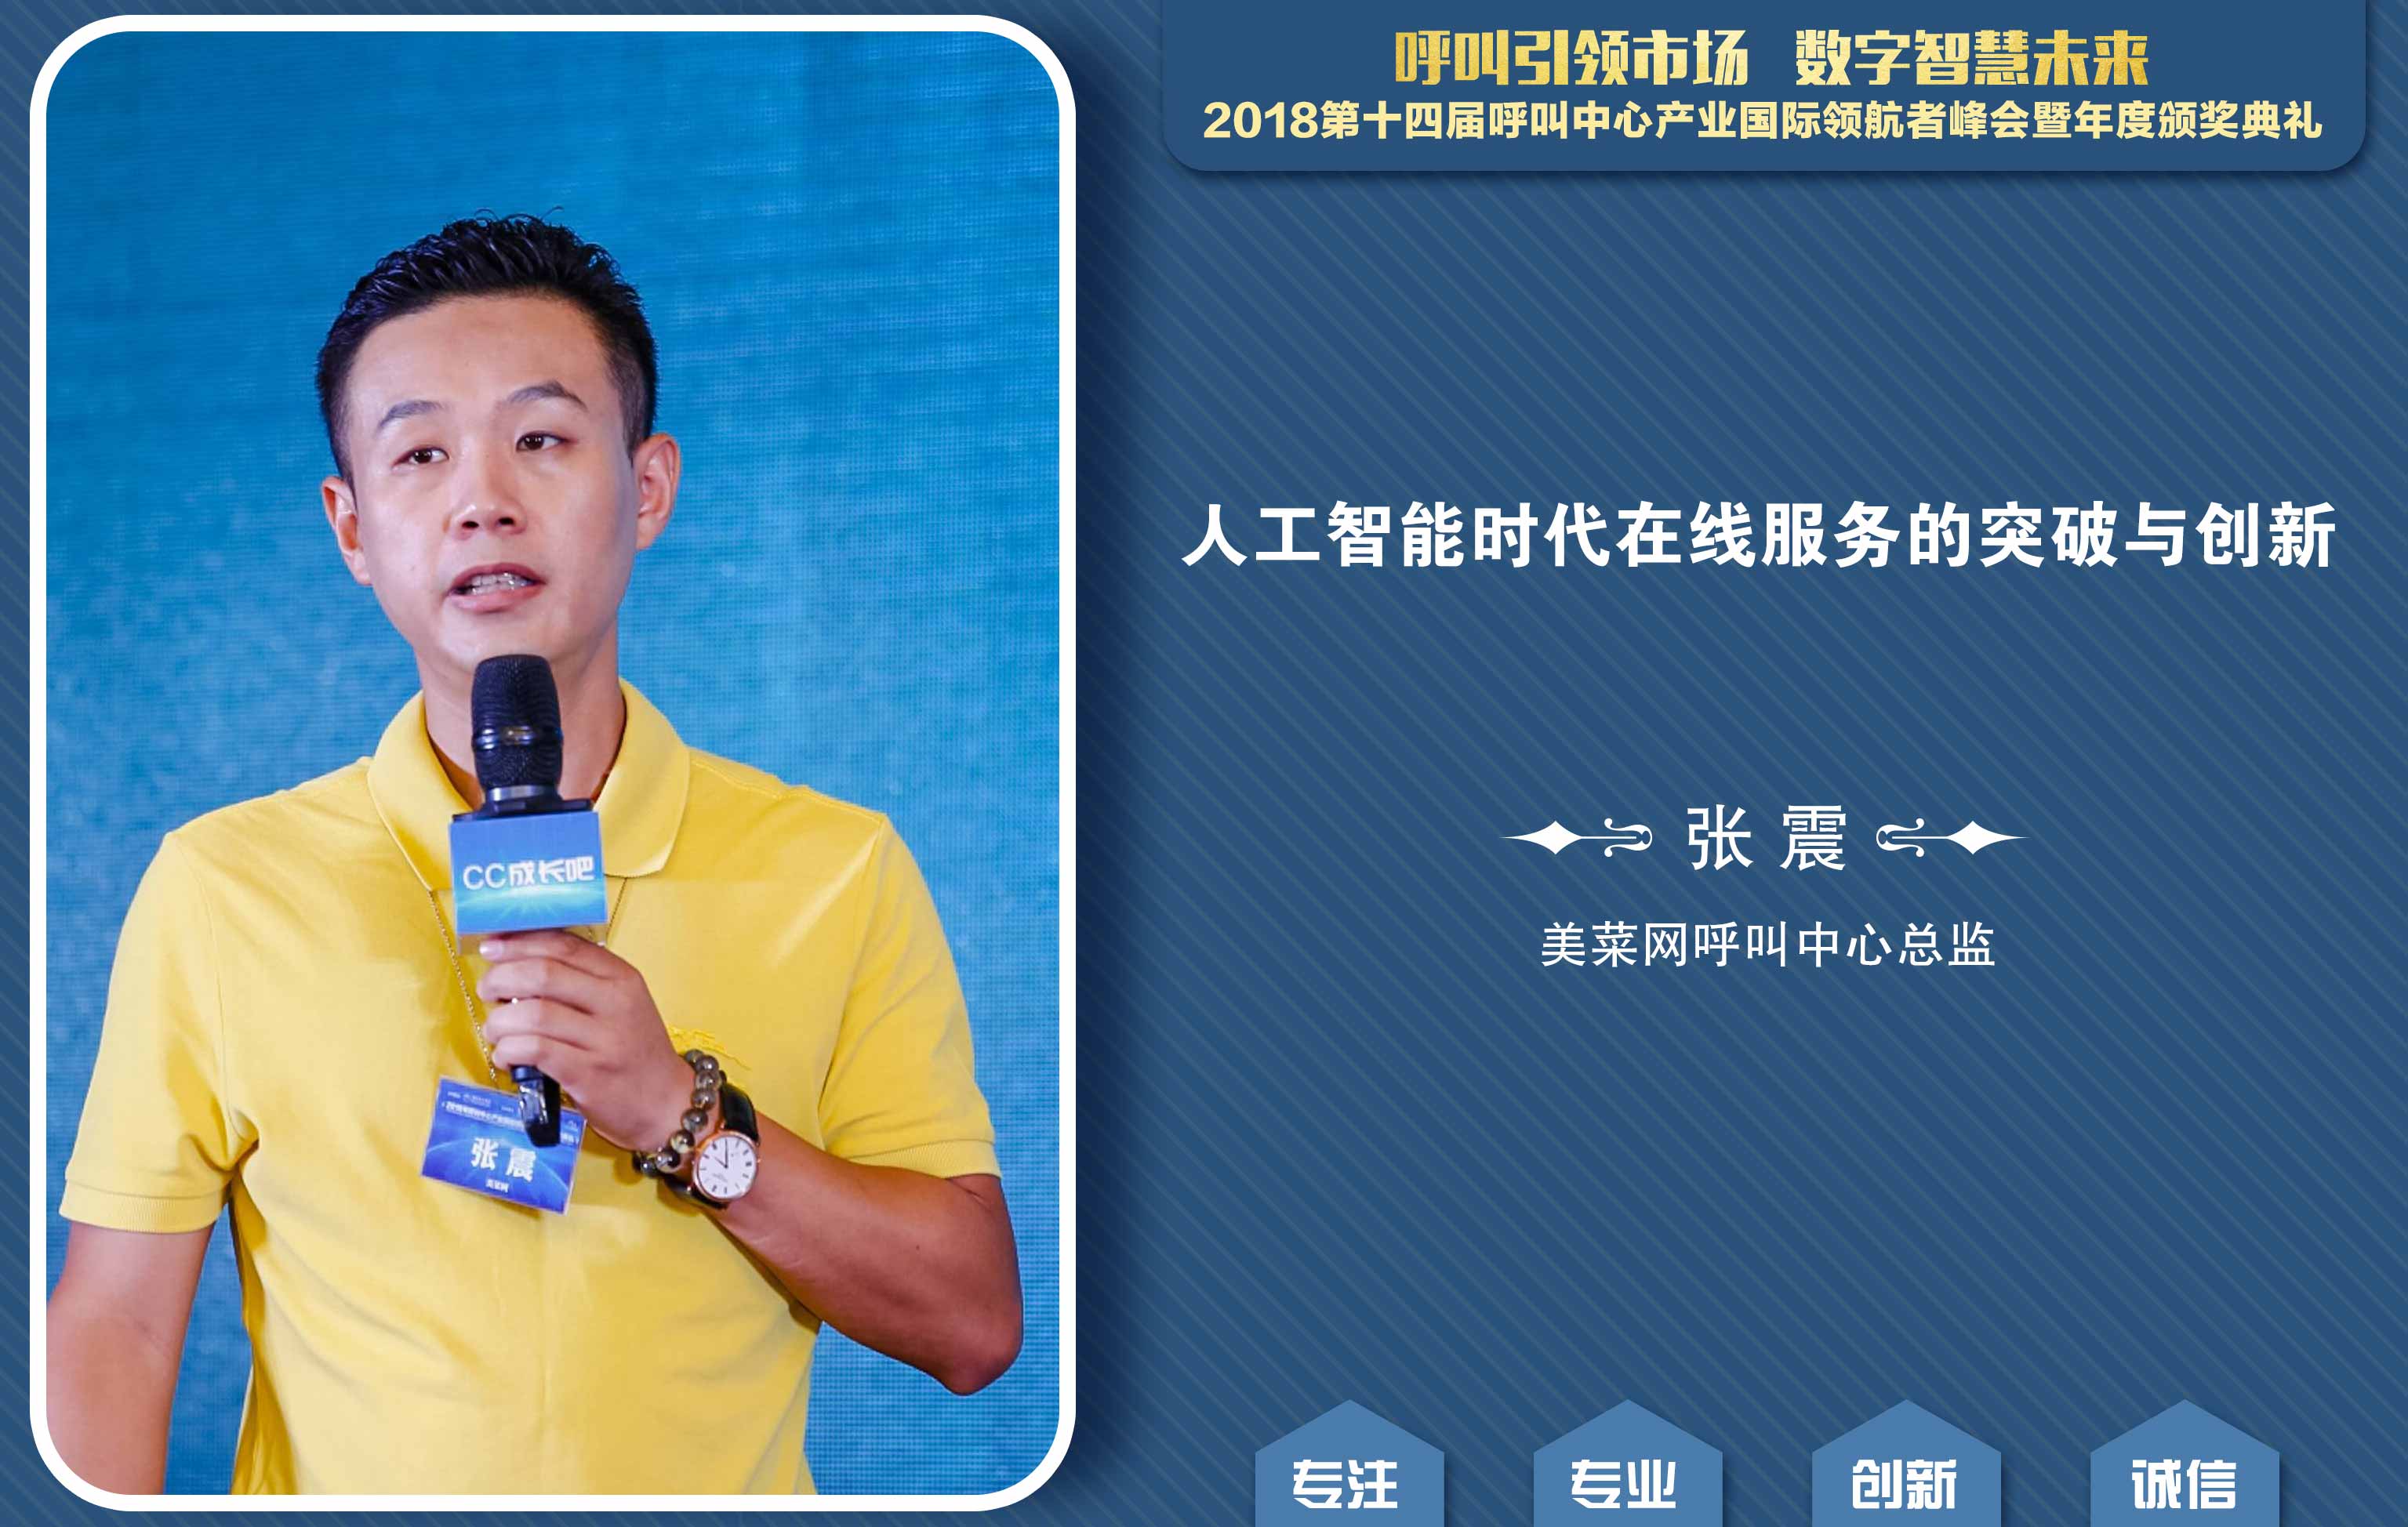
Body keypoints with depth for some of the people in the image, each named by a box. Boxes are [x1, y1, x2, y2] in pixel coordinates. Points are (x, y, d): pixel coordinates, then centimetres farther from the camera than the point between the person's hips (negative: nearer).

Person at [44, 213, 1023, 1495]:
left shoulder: (839, 872, 3)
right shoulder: (216, 889, 2)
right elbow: (109, 1333, 1)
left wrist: (683, 1116, -11)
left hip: (718, 1516, 0)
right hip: (342, 1489, 1)